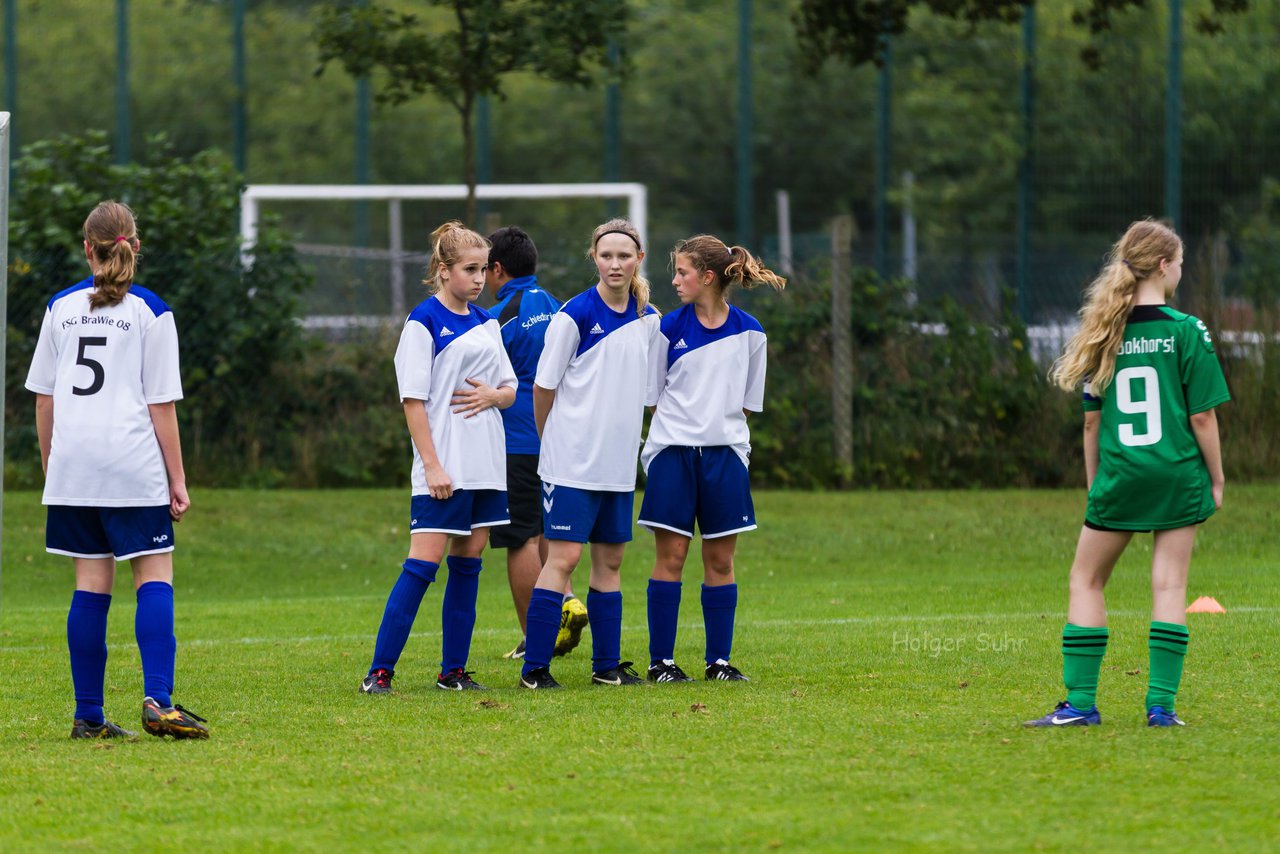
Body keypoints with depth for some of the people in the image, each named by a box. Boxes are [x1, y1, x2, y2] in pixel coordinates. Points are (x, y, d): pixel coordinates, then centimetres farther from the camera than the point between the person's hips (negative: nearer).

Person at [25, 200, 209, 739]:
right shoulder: (151, 312, -2)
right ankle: (158, 701, -17)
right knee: (155, 578, -1)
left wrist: (50, 467, 21)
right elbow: (162, 405, -3)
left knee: (91, 584, 7)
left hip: (73, 466, 4)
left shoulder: (60, 308, 9)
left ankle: (89, 715, 5)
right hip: (134, 467, -4)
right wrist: (177, 479, 1)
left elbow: (43, 397, 12)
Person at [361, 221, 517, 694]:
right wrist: (432, 465, -16)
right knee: (423, 563, -12)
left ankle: (454, 670, 13)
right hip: (444, 468, -7)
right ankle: (379, 671, -11)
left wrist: (492, 395, -7)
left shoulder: (486, 323, 13)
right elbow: (413, 398, -11)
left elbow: (512, 389, 18)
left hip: (487, 467, 7)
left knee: (468, 565, 8)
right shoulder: (424, 322, -7)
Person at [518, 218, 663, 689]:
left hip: (620, 462, 6)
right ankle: (534, 668, -8)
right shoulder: (576, 314, -10)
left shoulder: (649, 319, 7)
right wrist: (551, 441, 5)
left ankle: (607, 665, 16)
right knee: (563, 556, -10)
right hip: (573, 460, -6)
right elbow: (544, 384, -4)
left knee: (609, 559, 10)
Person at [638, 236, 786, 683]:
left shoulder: (748, 332, 3)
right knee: (671, 556, -2)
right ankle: (661, 660, 2)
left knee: (720, 559, 4)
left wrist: (717, 426, 3)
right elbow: (652, 395, 7)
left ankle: (718, 660, 11)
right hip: (673, 450, -1)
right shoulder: (671, 328, 1)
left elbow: (746, 401, 9)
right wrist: (678, 427, 0)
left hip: (724, 453, 1)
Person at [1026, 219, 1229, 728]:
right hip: (1178, 476, -2)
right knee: (1169, 584, 3)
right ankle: (1161, 704, -3)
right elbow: (1202, 418, -7)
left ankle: (1080, 703, 7)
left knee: (1086, 579, 12)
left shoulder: (1105, 335, 2)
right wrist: (1216, 480, 4)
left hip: (1119, 477, 2)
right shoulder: (1187, 332, -7)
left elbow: (1092, 420, 6)